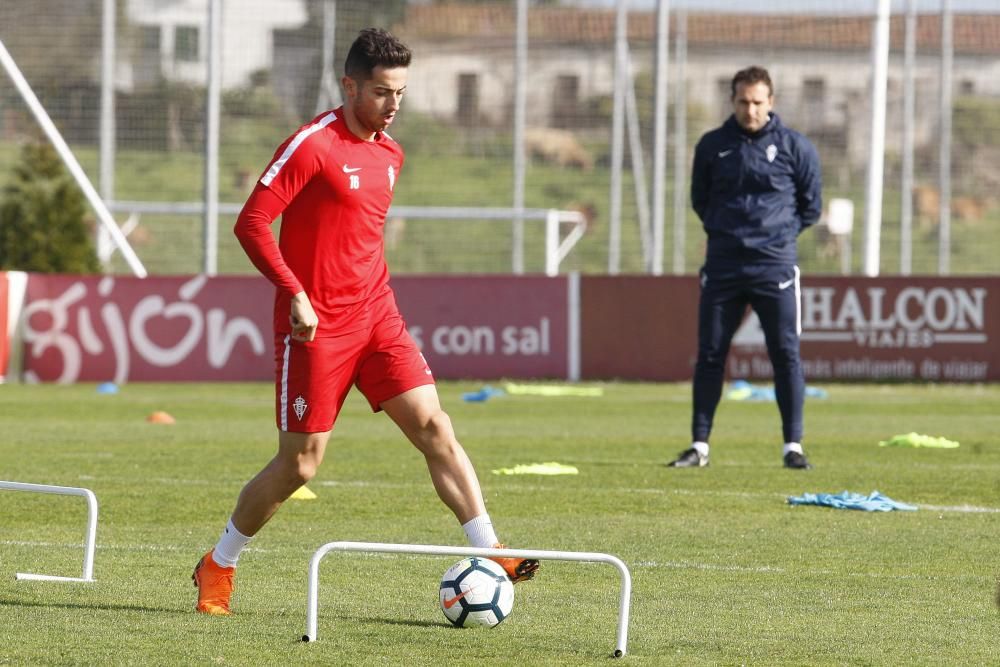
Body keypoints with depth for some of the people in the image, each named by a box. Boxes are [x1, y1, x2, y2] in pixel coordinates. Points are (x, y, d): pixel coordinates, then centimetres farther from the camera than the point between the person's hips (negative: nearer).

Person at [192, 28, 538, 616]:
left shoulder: (390, 155, 12)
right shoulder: (312, 146, -12)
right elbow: (251, 223, -15)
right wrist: (295, 294, -22)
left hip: (377, 319, 6)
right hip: (316, 325, -6)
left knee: (434, 427, -8)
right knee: (299, 464, 0)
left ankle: (490, 555, -12)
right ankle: (219, 567, 19)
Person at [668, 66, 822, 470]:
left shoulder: (795, 147, 1)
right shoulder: (712, 146, 7)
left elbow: (811, 207, 9)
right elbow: (699, 198, 18)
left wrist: (778, 233, 2)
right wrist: (724, 230, 8)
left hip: (774, 266, -2)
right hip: (722, 266, 2)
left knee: (786, 355, -5)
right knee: (709, 356, 3)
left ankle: (793, 446, -1)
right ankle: (699, 445, 9)